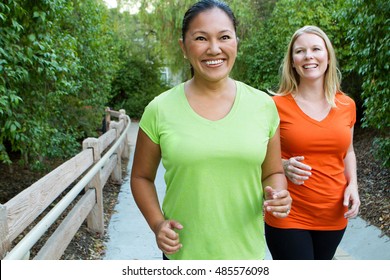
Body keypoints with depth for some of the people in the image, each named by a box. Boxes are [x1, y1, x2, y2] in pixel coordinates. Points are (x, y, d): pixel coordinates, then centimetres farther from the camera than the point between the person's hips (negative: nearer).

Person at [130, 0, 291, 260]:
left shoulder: (263, 104, -4)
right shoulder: (160, 109, -9)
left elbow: (273, 173, 7)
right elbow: (142, 176, 3)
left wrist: (277, 195, -14)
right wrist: (157, 223, -11)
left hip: (247, 251, 2)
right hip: (182, 252, -1)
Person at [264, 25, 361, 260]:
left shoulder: (347, 105, 2)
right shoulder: (277, 105, -10)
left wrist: (352, 185, -1)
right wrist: (285, 166, -20)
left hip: (333, 216, 5)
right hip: (288, 217, -4)